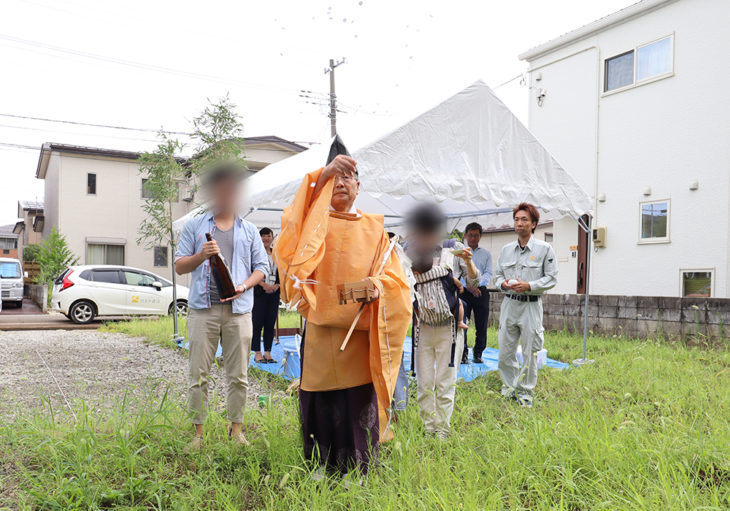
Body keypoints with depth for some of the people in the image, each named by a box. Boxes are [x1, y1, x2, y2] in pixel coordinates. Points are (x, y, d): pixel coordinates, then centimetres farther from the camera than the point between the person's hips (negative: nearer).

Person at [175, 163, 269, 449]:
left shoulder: (249, 231, 16)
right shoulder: (195, 226, 12)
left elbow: (261, 267, 12)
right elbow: (179, 266, 10)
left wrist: (244, 286, -6)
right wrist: (202, 255, -10)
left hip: (238, 308, 1)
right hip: (203, 307, -1)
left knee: (239, 374, 5)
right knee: (199, 373, 1)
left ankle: (236, 428, 17)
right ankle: (198, 431, 11)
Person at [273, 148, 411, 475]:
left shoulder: (374, 228, 12)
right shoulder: (313, 222, 9)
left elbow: (394, 276, 7)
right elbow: (292, 221, -15)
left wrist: (377, 286, -16)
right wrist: (322, 176, -21)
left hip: (360, 332, 1)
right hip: (320, 329, -1)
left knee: (359, 402, 4)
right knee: (320, 402, 5)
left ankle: (357, 470, 19)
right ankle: (321, 465, 23)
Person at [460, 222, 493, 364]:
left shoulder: (486, 254, 14)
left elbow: (488, 273, 4)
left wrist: (476, 284, -15)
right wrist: (468, 286, -15)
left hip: (481, 292, 2)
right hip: (463, 292, -2)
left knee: (481, 325, 2)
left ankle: (478, 353, 14)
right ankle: (463, 354, 2)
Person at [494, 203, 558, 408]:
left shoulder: (544, 249, -2)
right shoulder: (506, 250, 10)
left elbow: (551, 278, -4)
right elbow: (498, 275, 15)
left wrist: (528, 286, -17)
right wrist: (503, 283, -8)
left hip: (531, 306, -4)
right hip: (509, 304, 4)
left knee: (529, 353, 3)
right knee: (505, 350, 8)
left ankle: (525, 392, 18)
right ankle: (509, 386, 25)